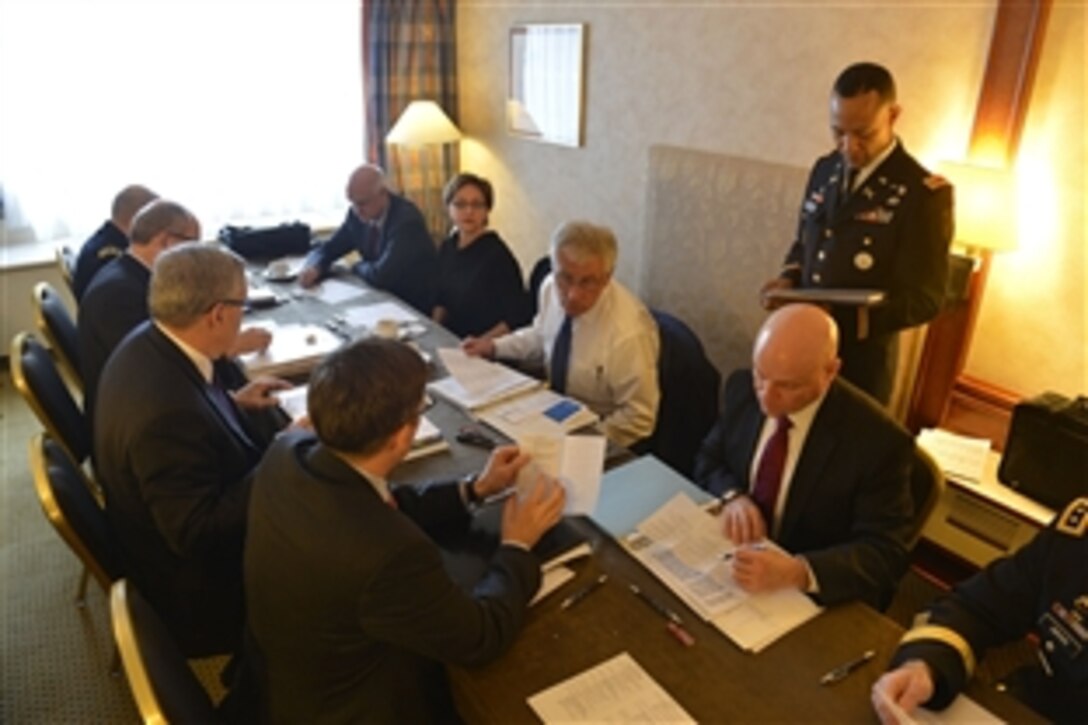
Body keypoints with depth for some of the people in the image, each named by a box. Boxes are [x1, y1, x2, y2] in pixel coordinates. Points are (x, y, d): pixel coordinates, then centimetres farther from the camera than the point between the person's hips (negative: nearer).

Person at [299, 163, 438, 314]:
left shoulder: (406, 218, -23)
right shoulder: (358, 214, -2)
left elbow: (381, 275, -29)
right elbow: (327, 249, 7)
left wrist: (357, 266, -9)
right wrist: (313, 267, -15)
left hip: (415, 308, -6)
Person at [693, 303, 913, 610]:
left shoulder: (878, 440, -19)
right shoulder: (743, 387, -7)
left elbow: (885, 555, -18)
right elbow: (708, 460, 5)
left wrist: (797, 572, -34)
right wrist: (732, 496, -15)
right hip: (734, 560, 3)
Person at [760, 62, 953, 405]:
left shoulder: (925, 192, -12)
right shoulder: (825, 169, 5)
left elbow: (924, 298, -13)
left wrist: (847, 317, -28)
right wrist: (789, 279, -5)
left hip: (862, 360, -4)